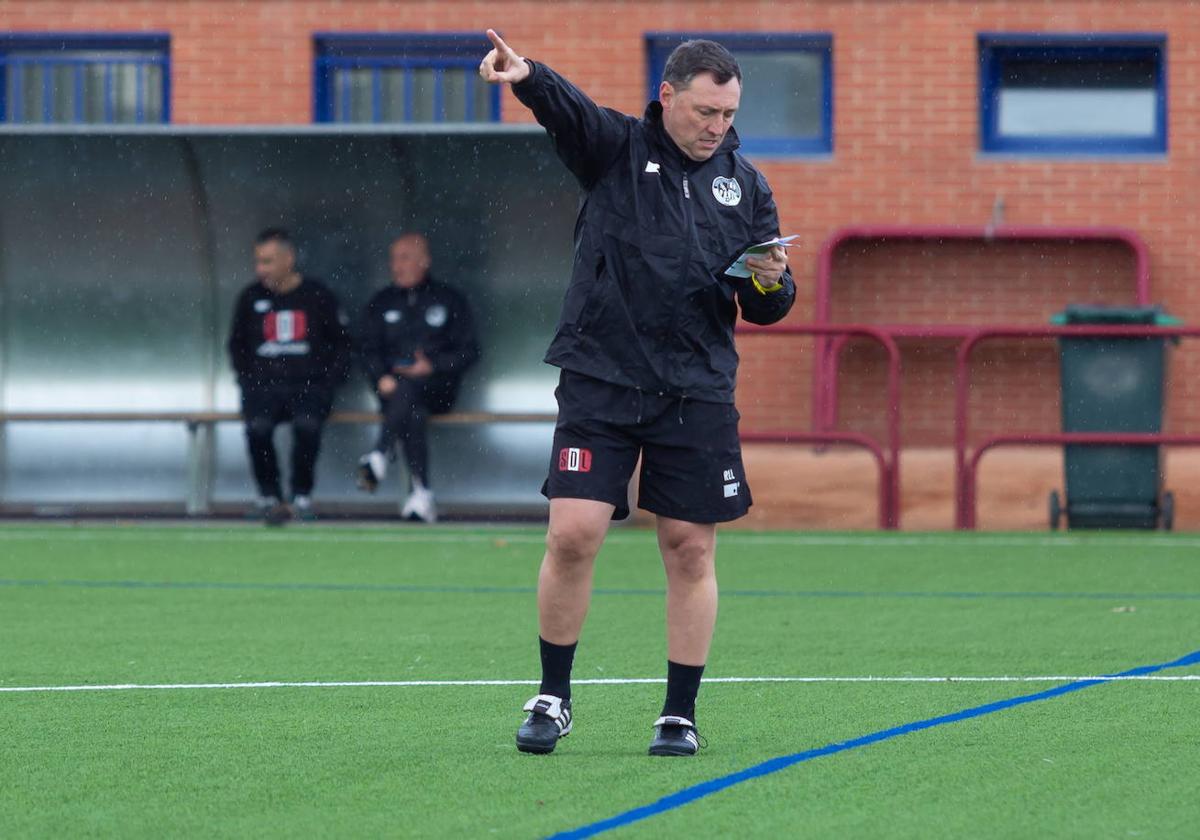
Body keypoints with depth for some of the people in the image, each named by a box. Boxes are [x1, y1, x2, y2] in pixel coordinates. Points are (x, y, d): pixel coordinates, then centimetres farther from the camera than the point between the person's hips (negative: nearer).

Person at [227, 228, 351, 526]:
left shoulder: (317, 297, 4)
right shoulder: (251, 298, 10)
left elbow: (342, 344, 11)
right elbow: (237, 345, 22)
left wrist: (328, 383, -1)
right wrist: (248, 380, 6)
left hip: (309, 386, -2)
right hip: (263, 386, 2)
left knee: (307, 423, -34)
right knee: (258, 426, -31)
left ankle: (302, 496, -16)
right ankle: (269, 497, -14)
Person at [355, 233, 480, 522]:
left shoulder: (449, 300, 14)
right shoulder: (381, 303, 22)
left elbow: (469, 351, 8)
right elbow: (368, 349, 16)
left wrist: (432, 366, -9)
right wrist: (381, 378, -6)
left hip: (437, 387, -2)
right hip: (394, 387, 2)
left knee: (407, 388, -38)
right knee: (412, 413, -34)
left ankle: (381, 456, -53)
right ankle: (421, 494, -44)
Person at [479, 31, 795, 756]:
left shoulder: (746, 185, 11)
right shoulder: (616, 148, 2)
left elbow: (768, 309, 15)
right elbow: (564, 105, -21)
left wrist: (771, 285, -9)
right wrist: (526, 76, -43)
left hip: (698, 394, 2)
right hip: (600, 381, -2)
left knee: (691, 549, 2)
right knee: (573, 534, -10)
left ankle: (680, 715, 12)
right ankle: (553, 698, 7)